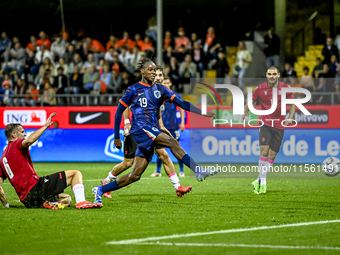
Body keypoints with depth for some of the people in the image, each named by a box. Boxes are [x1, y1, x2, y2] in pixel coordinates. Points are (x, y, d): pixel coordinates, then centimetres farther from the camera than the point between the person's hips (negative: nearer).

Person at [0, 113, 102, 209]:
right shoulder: (15, 145, -2)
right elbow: (29, 140, -26)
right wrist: (45, 126, -16)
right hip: (35, 186, -9)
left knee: (67, 199, 26)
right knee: (76, 174, -2)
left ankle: (49, 203, -5)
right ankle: (81, 202, -25)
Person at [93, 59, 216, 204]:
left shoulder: (160, 89, 15)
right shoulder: (133, 90, 2)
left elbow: (182, 103, 10)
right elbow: (119, 112, 6)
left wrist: (203, 113, -1)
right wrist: (116, 137, 3)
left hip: (153, 131, 6)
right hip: (140, 129, -6)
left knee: (135, 175, 1)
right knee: (172, 142, -27)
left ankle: (101, 190, 11)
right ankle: (198, 171, -33)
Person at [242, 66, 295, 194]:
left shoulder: (285, 88, -2)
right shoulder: (260, 89, -3)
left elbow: (292, 103, 9)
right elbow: (250, 102, 9)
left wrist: (290, 117, -5)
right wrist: (246, 112, -8)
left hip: (279, 126, 1)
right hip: (265, 124, -1)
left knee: (272, 155, 0)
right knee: (264, 151, -14)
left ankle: (259, 181, 10)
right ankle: (262, 182, -6)